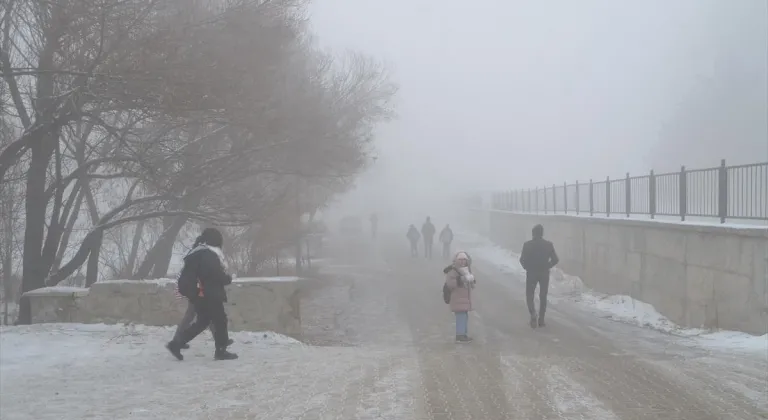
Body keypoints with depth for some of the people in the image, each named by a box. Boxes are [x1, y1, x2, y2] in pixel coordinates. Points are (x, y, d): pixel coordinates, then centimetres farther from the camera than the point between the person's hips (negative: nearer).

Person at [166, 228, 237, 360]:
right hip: (210, 295, -9)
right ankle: (221, 351, 5)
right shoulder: (209, 255, -15)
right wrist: (228, 278, 0)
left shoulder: (195, 253, 15)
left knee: (202, 322, 15)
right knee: (220, 320, 1)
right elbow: (217, 274, -19)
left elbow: (188, 275, 20)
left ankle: (176, 343, 9)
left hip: (197, 295, 9)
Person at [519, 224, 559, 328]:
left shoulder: (527, 245, -9)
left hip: (531, 273, -1)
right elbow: (555, 259, -7)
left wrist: (527, 268, 6)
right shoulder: (548, 244, -5)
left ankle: (533, 315, -14)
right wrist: (547, 267, 7)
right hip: (544, 273, 1)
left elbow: (522, 260, -12)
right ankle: (541, 320, 14)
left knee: (529, 295, 10)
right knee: (543, 296, 14)